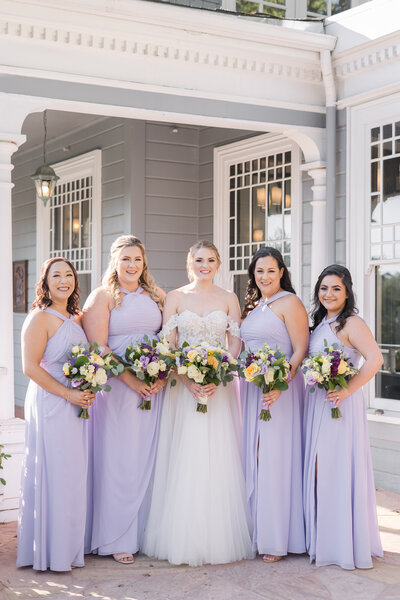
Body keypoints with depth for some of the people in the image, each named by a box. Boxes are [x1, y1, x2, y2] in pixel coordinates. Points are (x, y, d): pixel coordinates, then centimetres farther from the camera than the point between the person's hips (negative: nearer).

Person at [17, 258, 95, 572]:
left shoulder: (77, 318, 14)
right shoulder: (40, 318, -9)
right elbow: (30, 367, -15)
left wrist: (88, 391, 4)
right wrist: (68, 394, -17)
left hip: (77, 405, 8)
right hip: (50, 405, -8)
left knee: (74, 473, 11)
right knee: (53, 474, -3)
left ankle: (70, 545, 23)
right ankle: (51, 552, 8)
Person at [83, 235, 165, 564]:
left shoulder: (157, 296, 12)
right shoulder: (103, 297, -2)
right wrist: (132, 381, -16)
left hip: (154, 387, 4)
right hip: (117, 389, -4)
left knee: (149, 459, 8)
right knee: (119, 460, 0)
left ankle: (149, 532, 19)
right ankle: (118, 539, 10)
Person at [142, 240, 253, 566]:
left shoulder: (229, 298, 8)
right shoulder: (175, 297, 6)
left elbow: (236, 343, 4)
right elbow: (168, 345, 1)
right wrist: (187, 380, -13)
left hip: (219, 385, 0)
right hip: (183, 385, 0)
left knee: (218, 459, 0)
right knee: (183, 458, -2)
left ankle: (219, 537, 10)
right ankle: (183, 537, 7)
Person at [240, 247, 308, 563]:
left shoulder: (290, 302, -7)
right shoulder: (252, 305, 16)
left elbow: (301, 351, -13)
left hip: (279, 390, -7)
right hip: (251, 389, 7)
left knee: (275, 459, -5)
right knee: (251, 458, 9)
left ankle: (277, 538, 4)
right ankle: (254, 530, 19)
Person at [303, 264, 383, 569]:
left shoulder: (352, 324, -11)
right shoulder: (319, 323, 14)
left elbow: (375, 359, -24)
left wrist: (348, 389, -23)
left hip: (340, 404, -8)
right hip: (316, 404, 8)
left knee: (340, 469, -3)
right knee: (317, 469, 11)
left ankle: (347, 543, 8)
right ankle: (321, 537, 22)